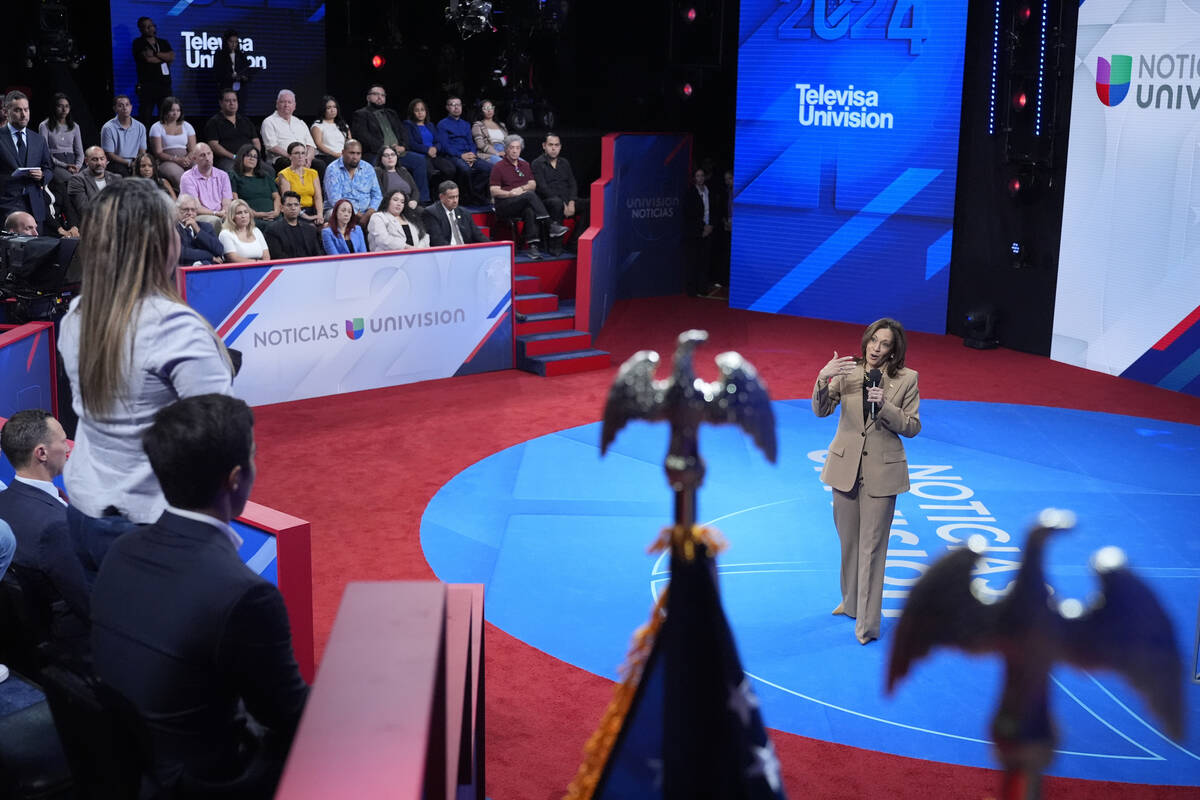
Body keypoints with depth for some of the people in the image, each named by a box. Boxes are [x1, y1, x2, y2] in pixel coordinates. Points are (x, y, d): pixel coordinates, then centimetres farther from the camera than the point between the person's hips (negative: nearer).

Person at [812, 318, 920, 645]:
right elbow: (821, 410, -10)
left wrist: (884, 406, -22)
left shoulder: (907, 379, -7)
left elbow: (912, 427, -6)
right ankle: (851, 602, 37)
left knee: (872, 546, 2)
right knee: (849, 541, 17)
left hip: (881, 471, -3)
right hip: (846, 467, 3)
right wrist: (823, 379, -28)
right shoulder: (847, 371, -3)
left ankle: (867, 621, 9)